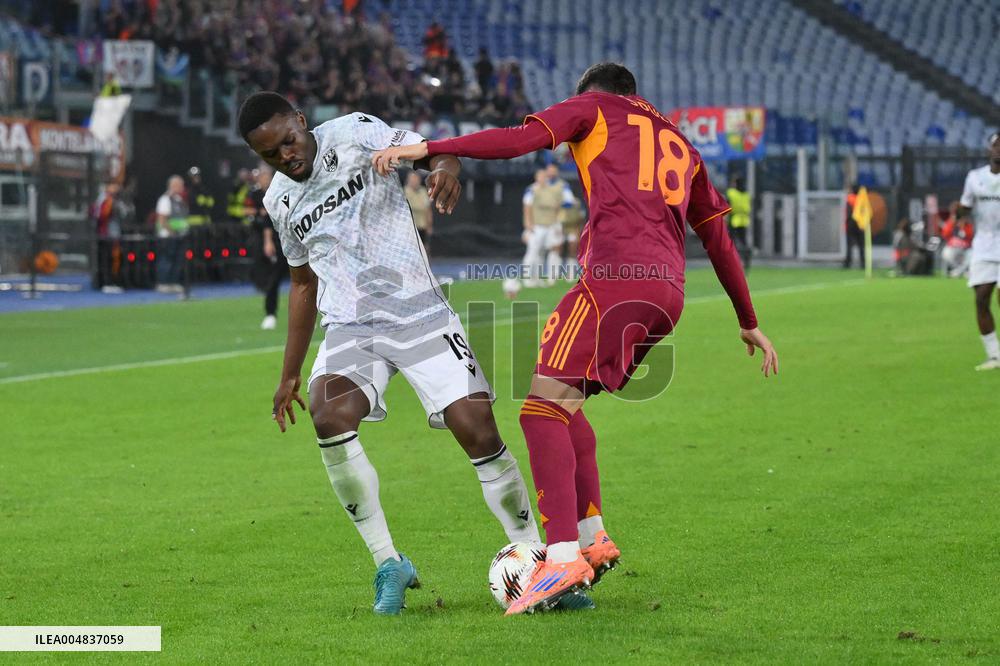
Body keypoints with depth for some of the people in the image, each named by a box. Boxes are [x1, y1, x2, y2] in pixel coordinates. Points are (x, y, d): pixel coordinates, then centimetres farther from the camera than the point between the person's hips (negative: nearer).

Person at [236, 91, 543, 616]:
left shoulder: (353, 134, -2)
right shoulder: (280, 202, 12)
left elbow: (424, 150, -13)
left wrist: (445, 165, -39)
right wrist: (290, 374, 25)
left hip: (420, 314, -3)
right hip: (350, 328, 3)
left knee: (479, 433, -15)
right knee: (328, 416, -27)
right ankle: (388, 563, -18)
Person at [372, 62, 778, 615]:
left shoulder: (594, 108, 15)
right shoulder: (680, 146, 32)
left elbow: (521, 139, -3)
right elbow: (718, 240, 34)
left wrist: (428, 149, -3)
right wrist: (749, 323, 41)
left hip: (615, 277, -7)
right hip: (668, 295, 8)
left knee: (543, 408, -11)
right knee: (564, 402, 20)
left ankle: (563, 558, -26)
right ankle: (591, 537, 10)